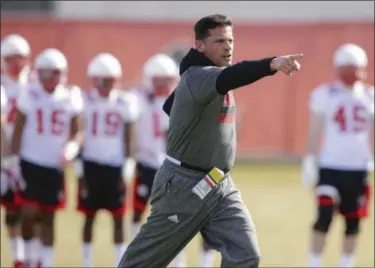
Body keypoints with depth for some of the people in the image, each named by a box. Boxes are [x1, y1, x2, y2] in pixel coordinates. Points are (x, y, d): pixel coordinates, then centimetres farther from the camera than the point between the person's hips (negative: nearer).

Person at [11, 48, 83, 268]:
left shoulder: (70, 99, 0)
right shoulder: (29, 95, -4)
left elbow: (77, 132, 3)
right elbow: (18, 129, 0)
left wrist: (71, 149, -18)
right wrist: (14, 159, -4)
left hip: (55, 165, 2)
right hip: (30, 162, -2)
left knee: (49, 216, 9)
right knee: (29, 212, -9)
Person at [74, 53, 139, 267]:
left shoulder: (125, 103, -1)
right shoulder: (85, 101, -3)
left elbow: (129, 138, 4)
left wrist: (128, 167, -1)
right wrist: (79, 169, -1)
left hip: (116, 165, 0)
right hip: (91, 163, 0)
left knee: (118, 217, 2)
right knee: (89, 216, 6)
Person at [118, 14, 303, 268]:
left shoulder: (210, 75, 8)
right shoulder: (197, 77, -21)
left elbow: (171, 106, 22)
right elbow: (228, 78, -45)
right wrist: (272, 64, -60)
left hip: (221, 186, 8)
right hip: (184, 186, -8)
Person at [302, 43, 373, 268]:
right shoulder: (325, 95, -2)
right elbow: (315, 131, 0)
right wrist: (310, 161, -4)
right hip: (330, 167, -4)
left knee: (353, 221, 9)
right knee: (325, 217, -11)